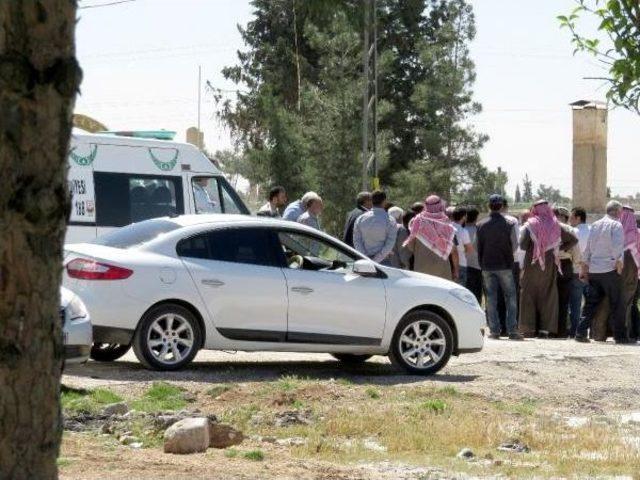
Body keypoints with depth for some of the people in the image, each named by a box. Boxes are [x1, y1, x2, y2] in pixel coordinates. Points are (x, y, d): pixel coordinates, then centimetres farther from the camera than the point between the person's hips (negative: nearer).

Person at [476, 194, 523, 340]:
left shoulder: (481, 225, -1)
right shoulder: (508, 224, -7)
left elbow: (478, 246, 4)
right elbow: (514, 245, 0)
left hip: (487, 266, 2)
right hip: (505, 265, -2)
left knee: (491, 298, 6)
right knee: (510, 297, 4)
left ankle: (494, 330, 3)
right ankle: (512, 330, -3)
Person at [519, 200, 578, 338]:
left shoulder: (530, 225, -6)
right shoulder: (556, 225, 3)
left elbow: (522, 245, -12)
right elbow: (574, 239, 3)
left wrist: (533, 246, 8)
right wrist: (560, 248, 9)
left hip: (532, 265, -2)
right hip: (550, 266, 2)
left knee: (529, 296, 4)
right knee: (548, 297, 7)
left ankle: (529, 329, -1)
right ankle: (545, 329, 1)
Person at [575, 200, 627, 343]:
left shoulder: (595, 225, 13)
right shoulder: (616, 225, -7)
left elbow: (587, 249, 16)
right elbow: (617, 248, -17)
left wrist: (584, 268, 20)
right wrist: (619, 266, -10)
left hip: (594, 271, 6)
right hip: (609, 270, -6)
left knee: (590, 303, 8)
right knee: (616, 305, 2)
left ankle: (581, 333, -1)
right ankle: (620, 336, 3)